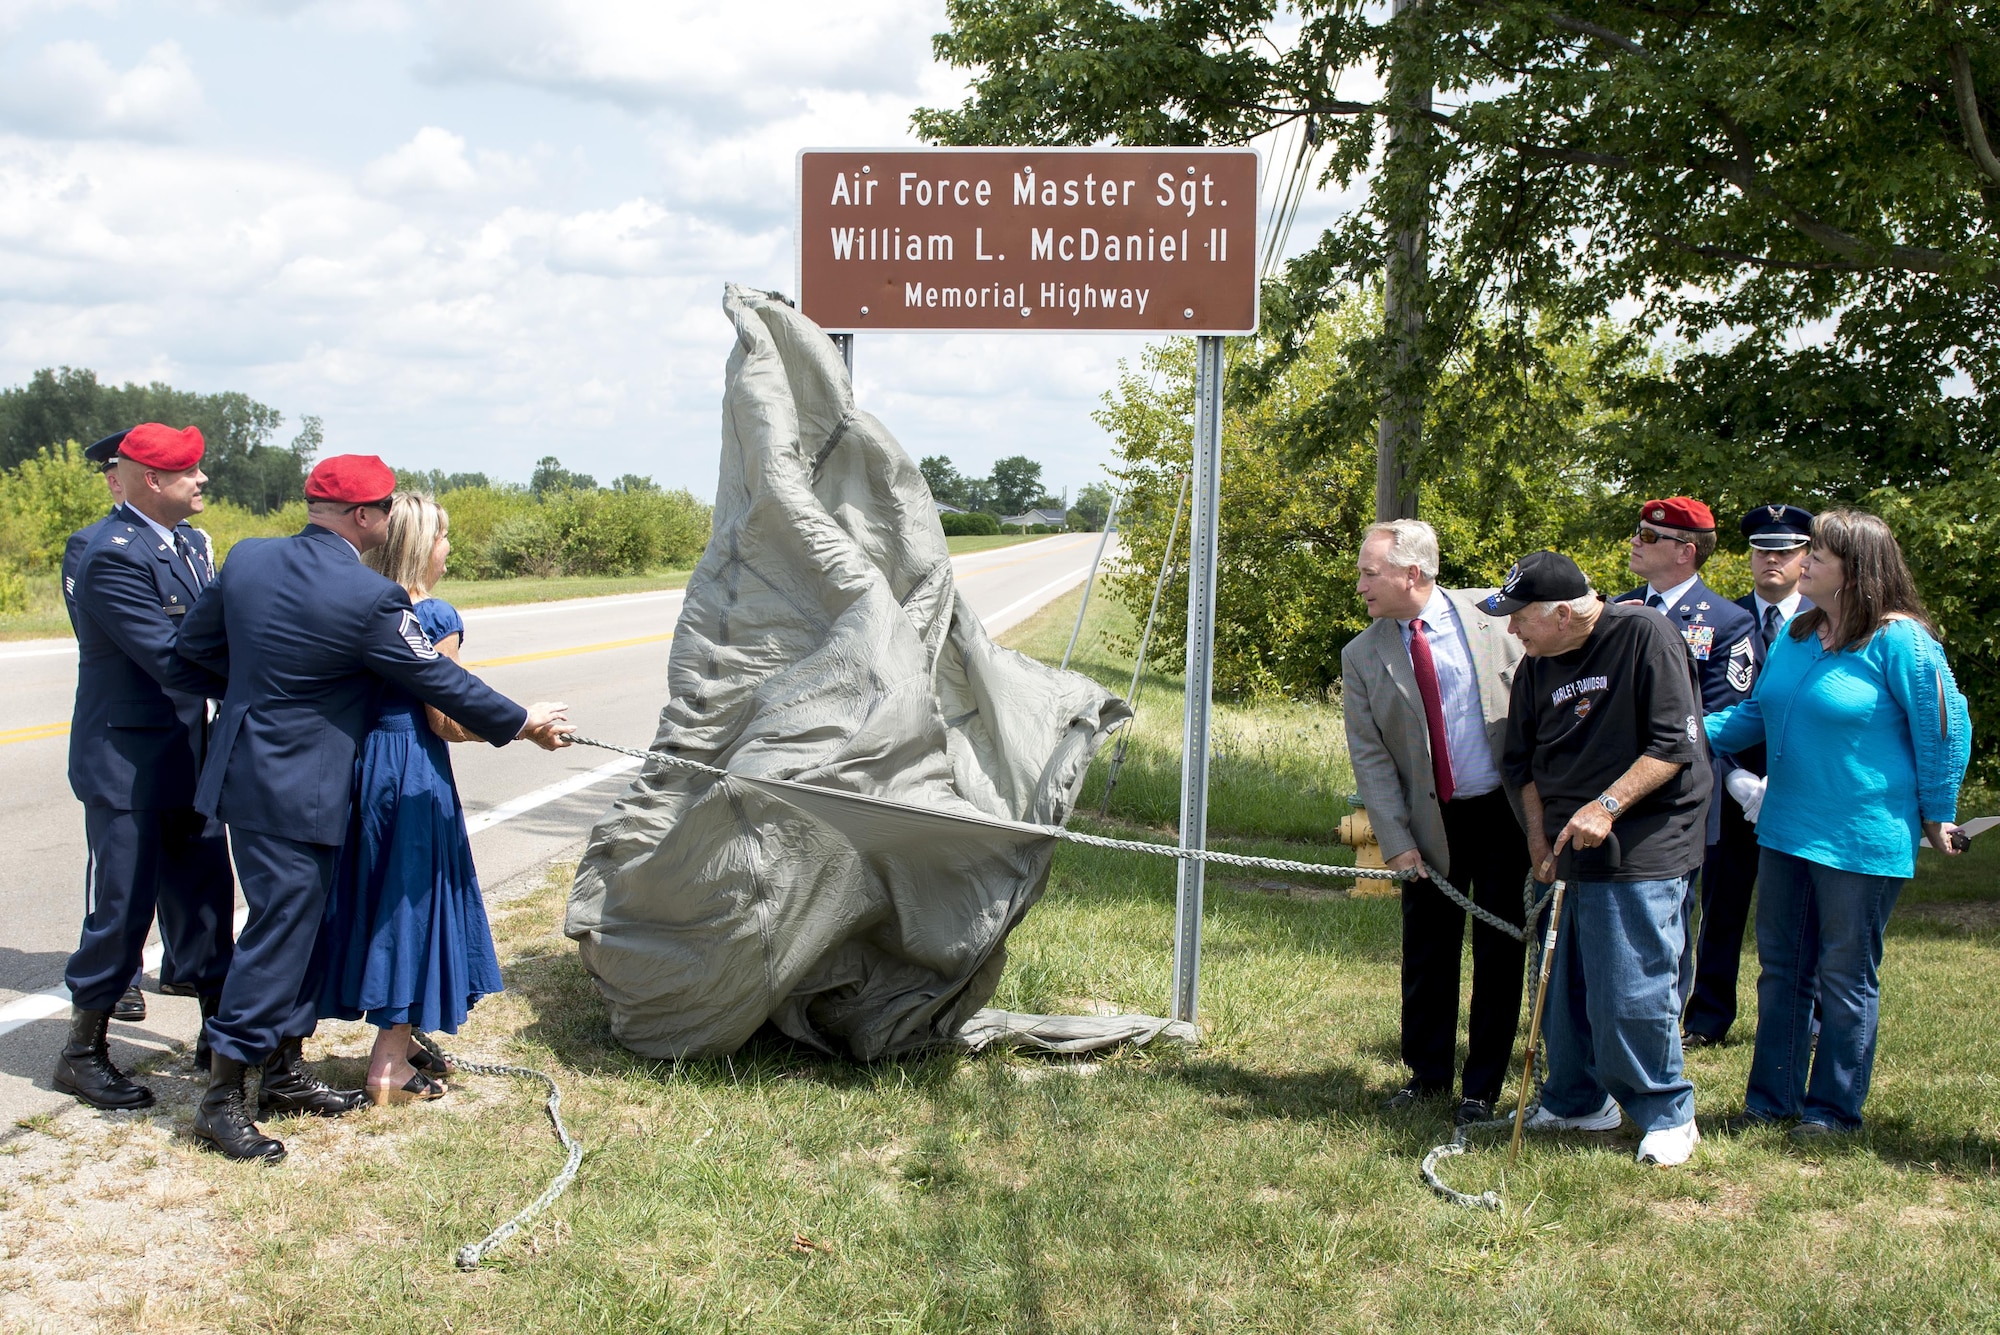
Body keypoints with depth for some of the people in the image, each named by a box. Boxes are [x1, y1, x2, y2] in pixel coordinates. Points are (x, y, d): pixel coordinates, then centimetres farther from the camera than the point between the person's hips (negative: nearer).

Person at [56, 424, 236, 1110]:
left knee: (205, 896, 15)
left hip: (186, 755, 8)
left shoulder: (187, 543, 9)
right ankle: (83, 1053, 17)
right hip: (127, 763, -8)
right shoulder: (113, 555, -20)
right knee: (123, 906, 1)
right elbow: (171, 660, -24)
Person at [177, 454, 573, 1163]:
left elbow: (195, 642, 10)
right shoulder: (369, 597, -19)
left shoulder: (247, 558, 1)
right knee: (279, 929, -1)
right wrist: (522, 723, 2)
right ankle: (221, 1098, 6)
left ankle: (286, 1072, 28)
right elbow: (435, 678, -10)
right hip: (296, 792, -8)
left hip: (249, 771, 8)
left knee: (297, 924, 18)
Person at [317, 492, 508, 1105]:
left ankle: (395, 1038, 28)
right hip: (414, 774, -7)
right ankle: (390, 1065, 6)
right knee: (412, 895, 2)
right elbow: (446, 722, -14)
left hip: (359, 765, 7)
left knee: (375, 896, 16)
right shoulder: (435, 617, -15)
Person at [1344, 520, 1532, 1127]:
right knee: (1426, 954, 8)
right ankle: (1427, 1072, 27)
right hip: (1430, 822, 1)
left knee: (1498, 952, 5)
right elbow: (1369, 756, -2)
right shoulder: (1362, 656, -1)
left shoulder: (1492, 614, -4)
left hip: (1507, 811, -1)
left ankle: (1483, 1085, 17)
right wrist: (1396, 841, -8)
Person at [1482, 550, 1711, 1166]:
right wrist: (1540, 841, 4)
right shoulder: (1536, 668, 7)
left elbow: (1674, 744, -15)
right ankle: (1576, 1100, 28)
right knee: (1563, 982, 11)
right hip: (1565, 847, 7)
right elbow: (1524, 762, 16)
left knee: (1634, 990, -6)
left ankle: (1667, 1114, 12)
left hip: (1641, 846, -6)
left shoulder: (1645, 636, -13)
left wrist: (1606, 806, -20)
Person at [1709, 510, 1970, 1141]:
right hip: (1787, 827, 7)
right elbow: (1759, 712, 15)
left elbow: (1945, 725, -10)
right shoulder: (1796, 634, 7)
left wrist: (1936, 816, -4)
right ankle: (1772, 1097, 23)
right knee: (1781, 968, 13)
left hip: (1863, 839, -7)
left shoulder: (1899, 639, -14)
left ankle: (1836, 1108, 19)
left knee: (1845, 977, 5)